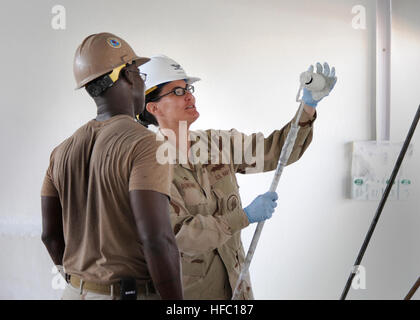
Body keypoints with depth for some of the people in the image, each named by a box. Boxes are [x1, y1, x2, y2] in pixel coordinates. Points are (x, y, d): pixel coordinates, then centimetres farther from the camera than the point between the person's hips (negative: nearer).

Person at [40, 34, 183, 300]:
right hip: (133, 292, -7)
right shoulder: (145, 145, -16)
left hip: (77, 292, 7)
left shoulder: (63, 152, 5)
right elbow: (156, 239, -23)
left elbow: (51, 234, 10)